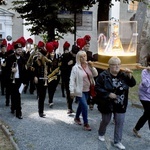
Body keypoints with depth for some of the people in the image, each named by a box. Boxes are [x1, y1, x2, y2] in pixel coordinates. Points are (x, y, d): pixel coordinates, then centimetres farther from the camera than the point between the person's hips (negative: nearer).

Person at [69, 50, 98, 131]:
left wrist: (92, 67, -15)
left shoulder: (88, 65, 2)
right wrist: (72, 91, -19)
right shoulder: (76, 68, -15)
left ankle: (77, 118, 44)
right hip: (79, 90, -6)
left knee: (81, 105, 21)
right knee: (85, 106, -11)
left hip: (87, 90, 6)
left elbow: (95, 74, 0)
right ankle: (86, 123, 3)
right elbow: (72, 80, -16)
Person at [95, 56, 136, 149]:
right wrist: (108, 94, -22)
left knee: (120, 122, 5)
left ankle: (117, 142, 18)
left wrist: (129, 75, -18)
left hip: (120, 104, 3)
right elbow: (97, 88, -14)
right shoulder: (103, 75, -13)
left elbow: (132, 84, -1)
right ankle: (101, 134, 44)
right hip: (107, 104, -3)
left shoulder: (123, 75, -2)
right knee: (105, 121, 15)